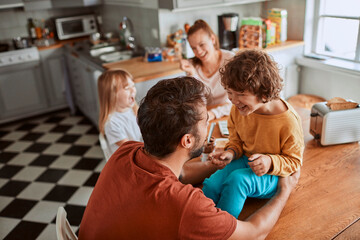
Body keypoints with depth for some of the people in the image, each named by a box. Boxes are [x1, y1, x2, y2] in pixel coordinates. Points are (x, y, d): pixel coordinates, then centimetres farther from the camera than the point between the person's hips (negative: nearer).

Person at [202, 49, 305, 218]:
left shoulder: (288, 121, -24)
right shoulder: (238, 110, -9)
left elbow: (294, 161, -11)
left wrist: (270, 162, -31)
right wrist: (231, 152, -12)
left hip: (274, 174, -5)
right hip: (245, 161, 5)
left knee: (238, 179, -34)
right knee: (211, 184, -22)